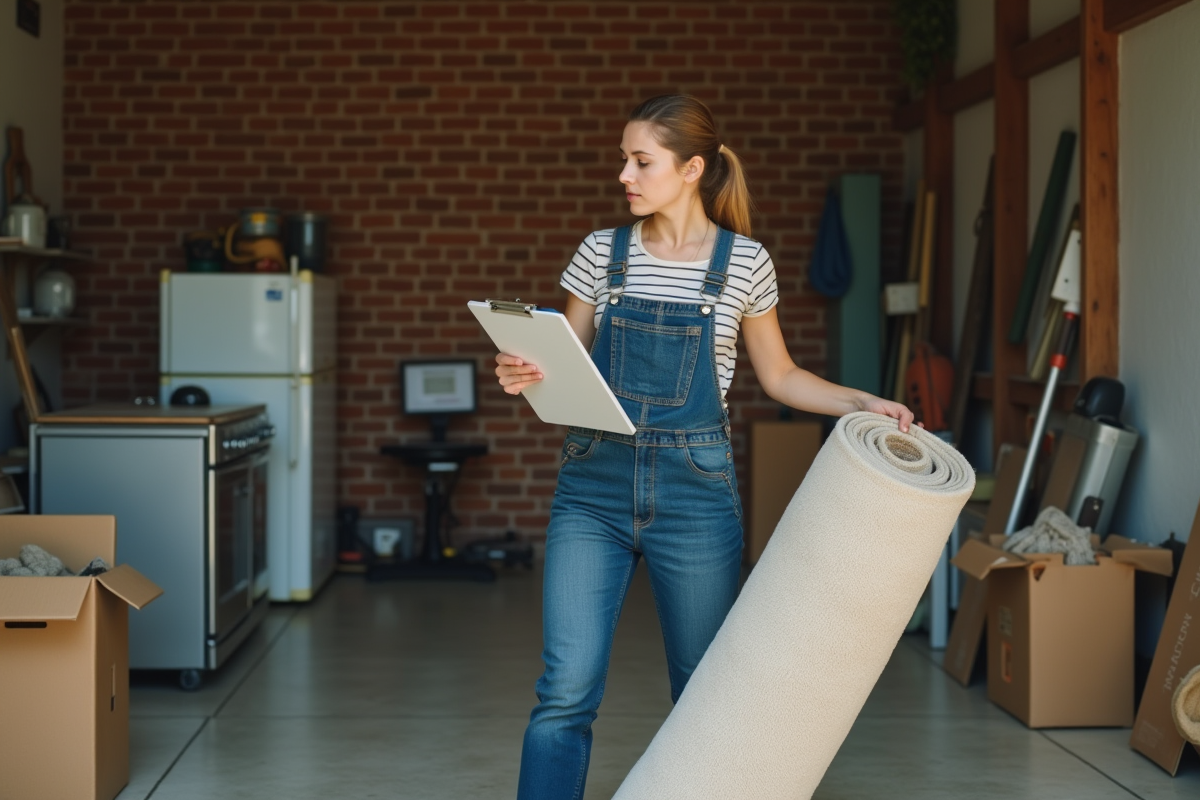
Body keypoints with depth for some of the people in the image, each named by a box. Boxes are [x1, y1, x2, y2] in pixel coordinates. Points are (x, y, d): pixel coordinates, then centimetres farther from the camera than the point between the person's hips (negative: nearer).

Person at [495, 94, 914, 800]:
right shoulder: (602, 253, 5)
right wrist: (525, 376, -11)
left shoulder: (745, 262, 1)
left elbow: (779, 376, 11)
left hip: (695, 490, -1)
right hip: (595, 485, 1)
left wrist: (860, 401, -2)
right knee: (567, 690, -7)